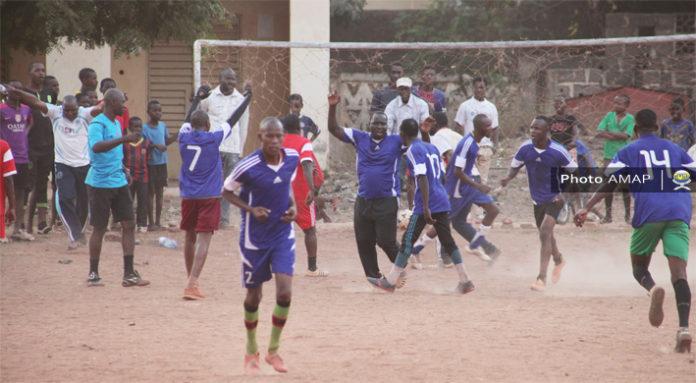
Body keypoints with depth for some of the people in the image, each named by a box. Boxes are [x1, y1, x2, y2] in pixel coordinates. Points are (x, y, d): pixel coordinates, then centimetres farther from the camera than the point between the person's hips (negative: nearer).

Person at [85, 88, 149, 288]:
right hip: (100, 183, -8)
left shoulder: (116, 124, 15)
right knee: (100, 228, -1)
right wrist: (124, 139, -38)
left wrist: (124, 171, 15)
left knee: (129, 224, 2)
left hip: (119, 182, 8)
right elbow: (96, 147, -32)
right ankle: (93, 274, 11)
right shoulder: (97, 124, -13)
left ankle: (129, 274, 4)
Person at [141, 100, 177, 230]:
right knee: (151, 192, -1)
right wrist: (156, 146, -23)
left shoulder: (162, 126, 7)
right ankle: (151, 222, 3)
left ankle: (158, 221, 16)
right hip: (151, 164, -6)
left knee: (160, 192, 9)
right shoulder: (145, 128, -10)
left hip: (162, 162, 6)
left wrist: (175, 137, 2)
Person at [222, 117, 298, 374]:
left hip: (283, 235, 3)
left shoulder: (293, 158, -6)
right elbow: (227, 192, -5)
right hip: (254, 237, -3)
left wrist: (292, 207, -4)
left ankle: (273, 351, 8)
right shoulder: (248, 167, -20)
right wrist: (251, 210, -19)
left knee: (285, 292, -11)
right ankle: (251, 352, 31)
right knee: (253, 297, 9)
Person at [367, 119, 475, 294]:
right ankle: (465, 281, 3)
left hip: (426, 203, -8)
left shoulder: (413, 150, -10)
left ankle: (391, 281, 3)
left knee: (408, 240, -1)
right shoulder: (432, 148, 16)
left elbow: (423, 178, -19)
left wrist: (426, 208, -24)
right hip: (442, 201, 8)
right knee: (447, 241, 8)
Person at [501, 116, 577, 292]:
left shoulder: (558, 152, -20)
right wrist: (508, 177, -18)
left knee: (545, 234, -19)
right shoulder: (525, 148, -10)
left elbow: (573, 171, -6)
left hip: (554, 198, -5)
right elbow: (515, 165, 4)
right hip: (537, 198, 5)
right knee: (545, 235, 21)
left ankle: (542, 278, -19)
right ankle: (558, 260, 52)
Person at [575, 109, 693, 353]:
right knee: (678, 271, -6)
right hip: (679, 213, 2)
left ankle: (652, 289, -22)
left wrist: (587, 208, -4)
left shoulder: (628, 152, 14)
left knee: (639, 266, 15)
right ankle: (684, 327, -26)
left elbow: (610, 184, 1)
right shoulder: (675, 149, 22)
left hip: (648, 213, -1)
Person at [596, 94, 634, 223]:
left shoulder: (630, 118, 0)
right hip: (609, 155, 2)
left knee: (625, 187, 1)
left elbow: (625, 135, -12)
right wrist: (617, 136, -13)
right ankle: (608, 214, 8)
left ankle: (627, 214, 12)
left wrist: (608, 133, -9)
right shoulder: (609, 116, 8)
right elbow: (599, 132, -2)